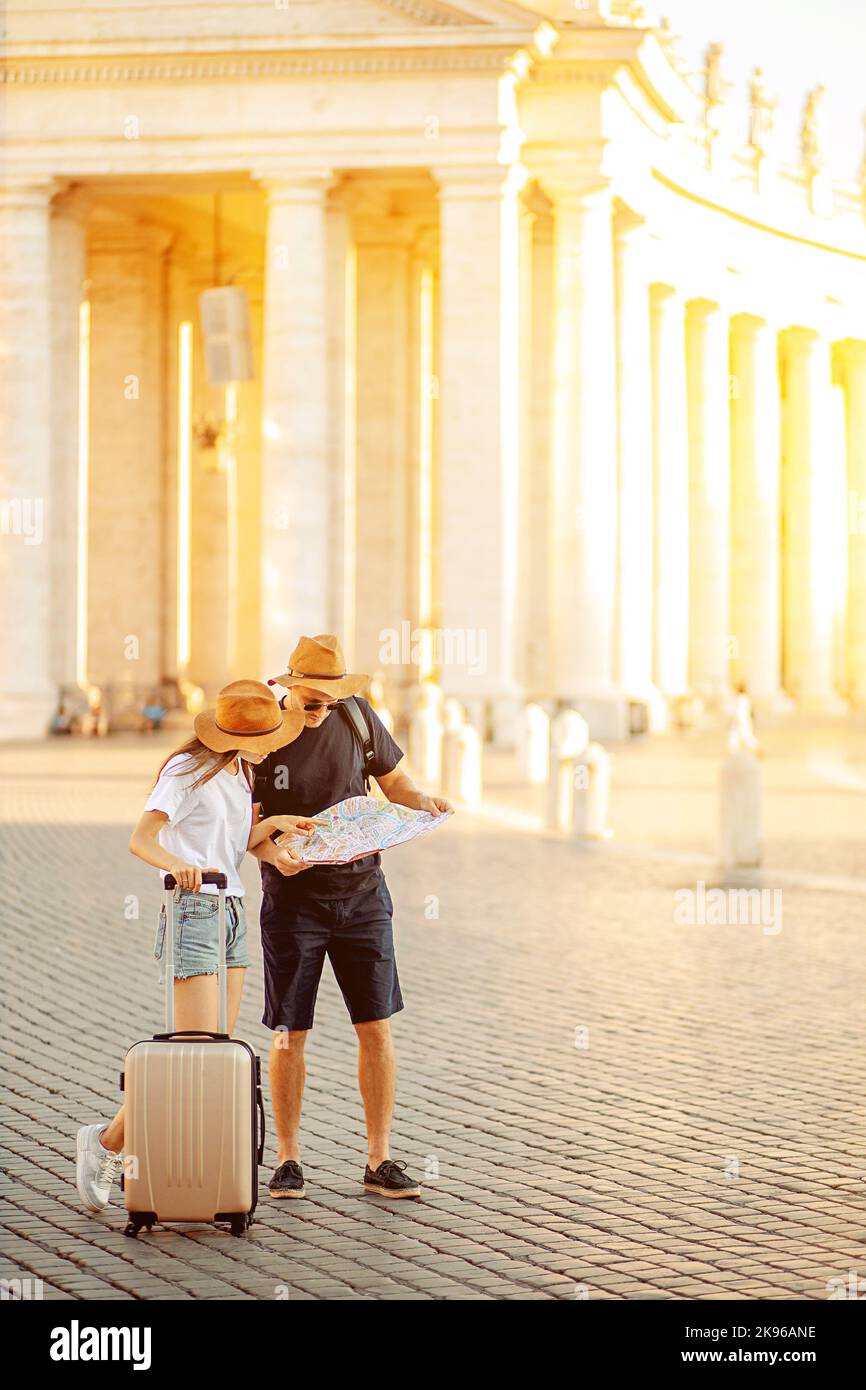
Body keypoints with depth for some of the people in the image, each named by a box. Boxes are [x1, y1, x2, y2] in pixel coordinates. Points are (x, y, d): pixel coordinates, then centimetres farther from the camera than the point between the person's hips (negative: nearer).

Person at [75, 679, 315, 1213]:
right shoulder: (189, 770, -12)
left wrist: (275, 823, 0)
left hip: (233, 911, 9)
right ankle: (108, 1141, 1)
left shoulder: (239, 772, 14)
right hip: (193, 911, -9)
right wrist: (177, 864, -39)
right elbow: (141, 839, -20)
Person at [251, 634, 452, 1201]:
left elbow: (394, 779, 13)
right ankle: (289, 1161, 14)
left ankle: (380, 1162, 7)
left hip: (361, 893, 2)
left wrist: (423, 802, -9)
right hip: (293, 899, -2)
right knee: (289, 1035, 1)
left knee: (376, 1027, 0)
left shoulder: (359, 719, -1)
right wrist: (274, 854, -25)